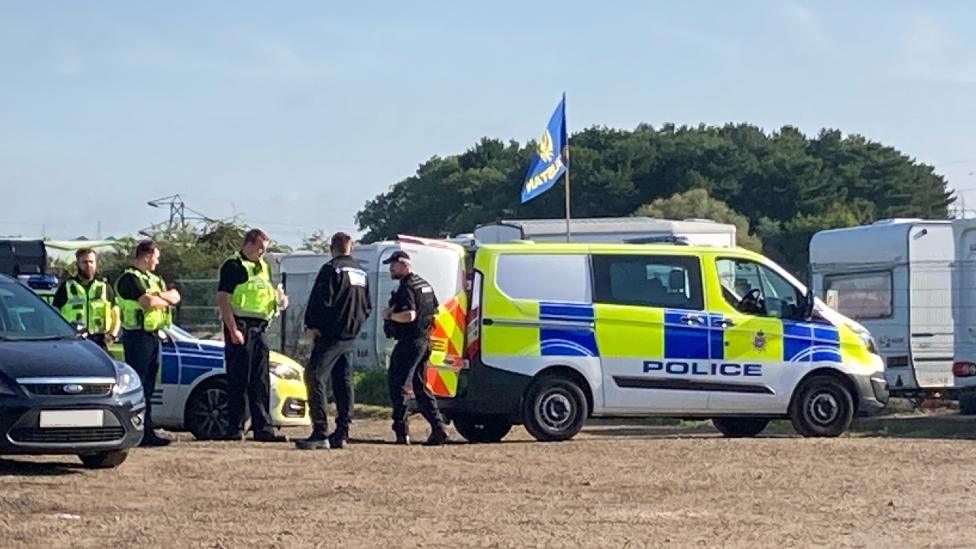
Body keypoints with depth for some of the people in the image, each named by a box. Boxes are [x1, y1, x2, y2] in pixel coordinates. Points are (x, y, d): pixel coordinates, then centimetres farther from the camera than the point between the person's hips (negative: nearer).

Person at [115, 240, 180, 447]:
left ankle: (147, 432, 14)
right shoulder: (129, 279, -10)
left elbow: (175, 297, 11)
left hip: (153, 336, 9)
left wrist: (160, 296, -10)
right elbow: (148, 302, -22)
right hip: (137, 335, -9)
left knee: (148, 387, 10)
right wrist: (164, 301, -2)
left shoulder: (153, 279, 20)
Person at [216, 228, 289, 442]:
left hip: (259, 328, 8)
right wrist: (233, 330, -20)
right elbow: (223, 298, -13)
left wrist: (279, 300, 6)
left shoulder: (262, 267, 19)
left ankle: (263, 428, 8)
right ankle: (234, 429, 0)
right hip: (240, 326, -8)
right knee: (239, 380, -5)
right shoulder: (234, 266, -7)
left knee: (261, 381, 6)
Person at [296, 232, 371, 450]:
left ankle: (320, 433, -18)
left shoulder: (331, 269, -10)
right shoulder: (361, 273, 16)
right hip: (350, 337, 8)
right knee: (343, 383, 12)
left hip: (331, 334, -8)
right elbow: (367, 307, 20)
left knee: (315, 377, -9)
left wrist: (311, 325, -7)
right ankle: (341, 433, 12)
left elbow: (320, 301, -16)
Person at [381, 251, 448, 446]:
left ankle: (402, 432, -9)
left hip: (409, 342, -10)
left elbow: (409, 315, -27)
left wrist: (389, 315, -13)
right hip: (424, 341, 10)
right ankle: (438, 428, 7)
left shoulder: (406, 287, -15)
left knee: (397, 384, -4)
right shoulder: (424, 285, 16)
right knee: (421, 388, 14)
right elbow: (434, 310, 24)